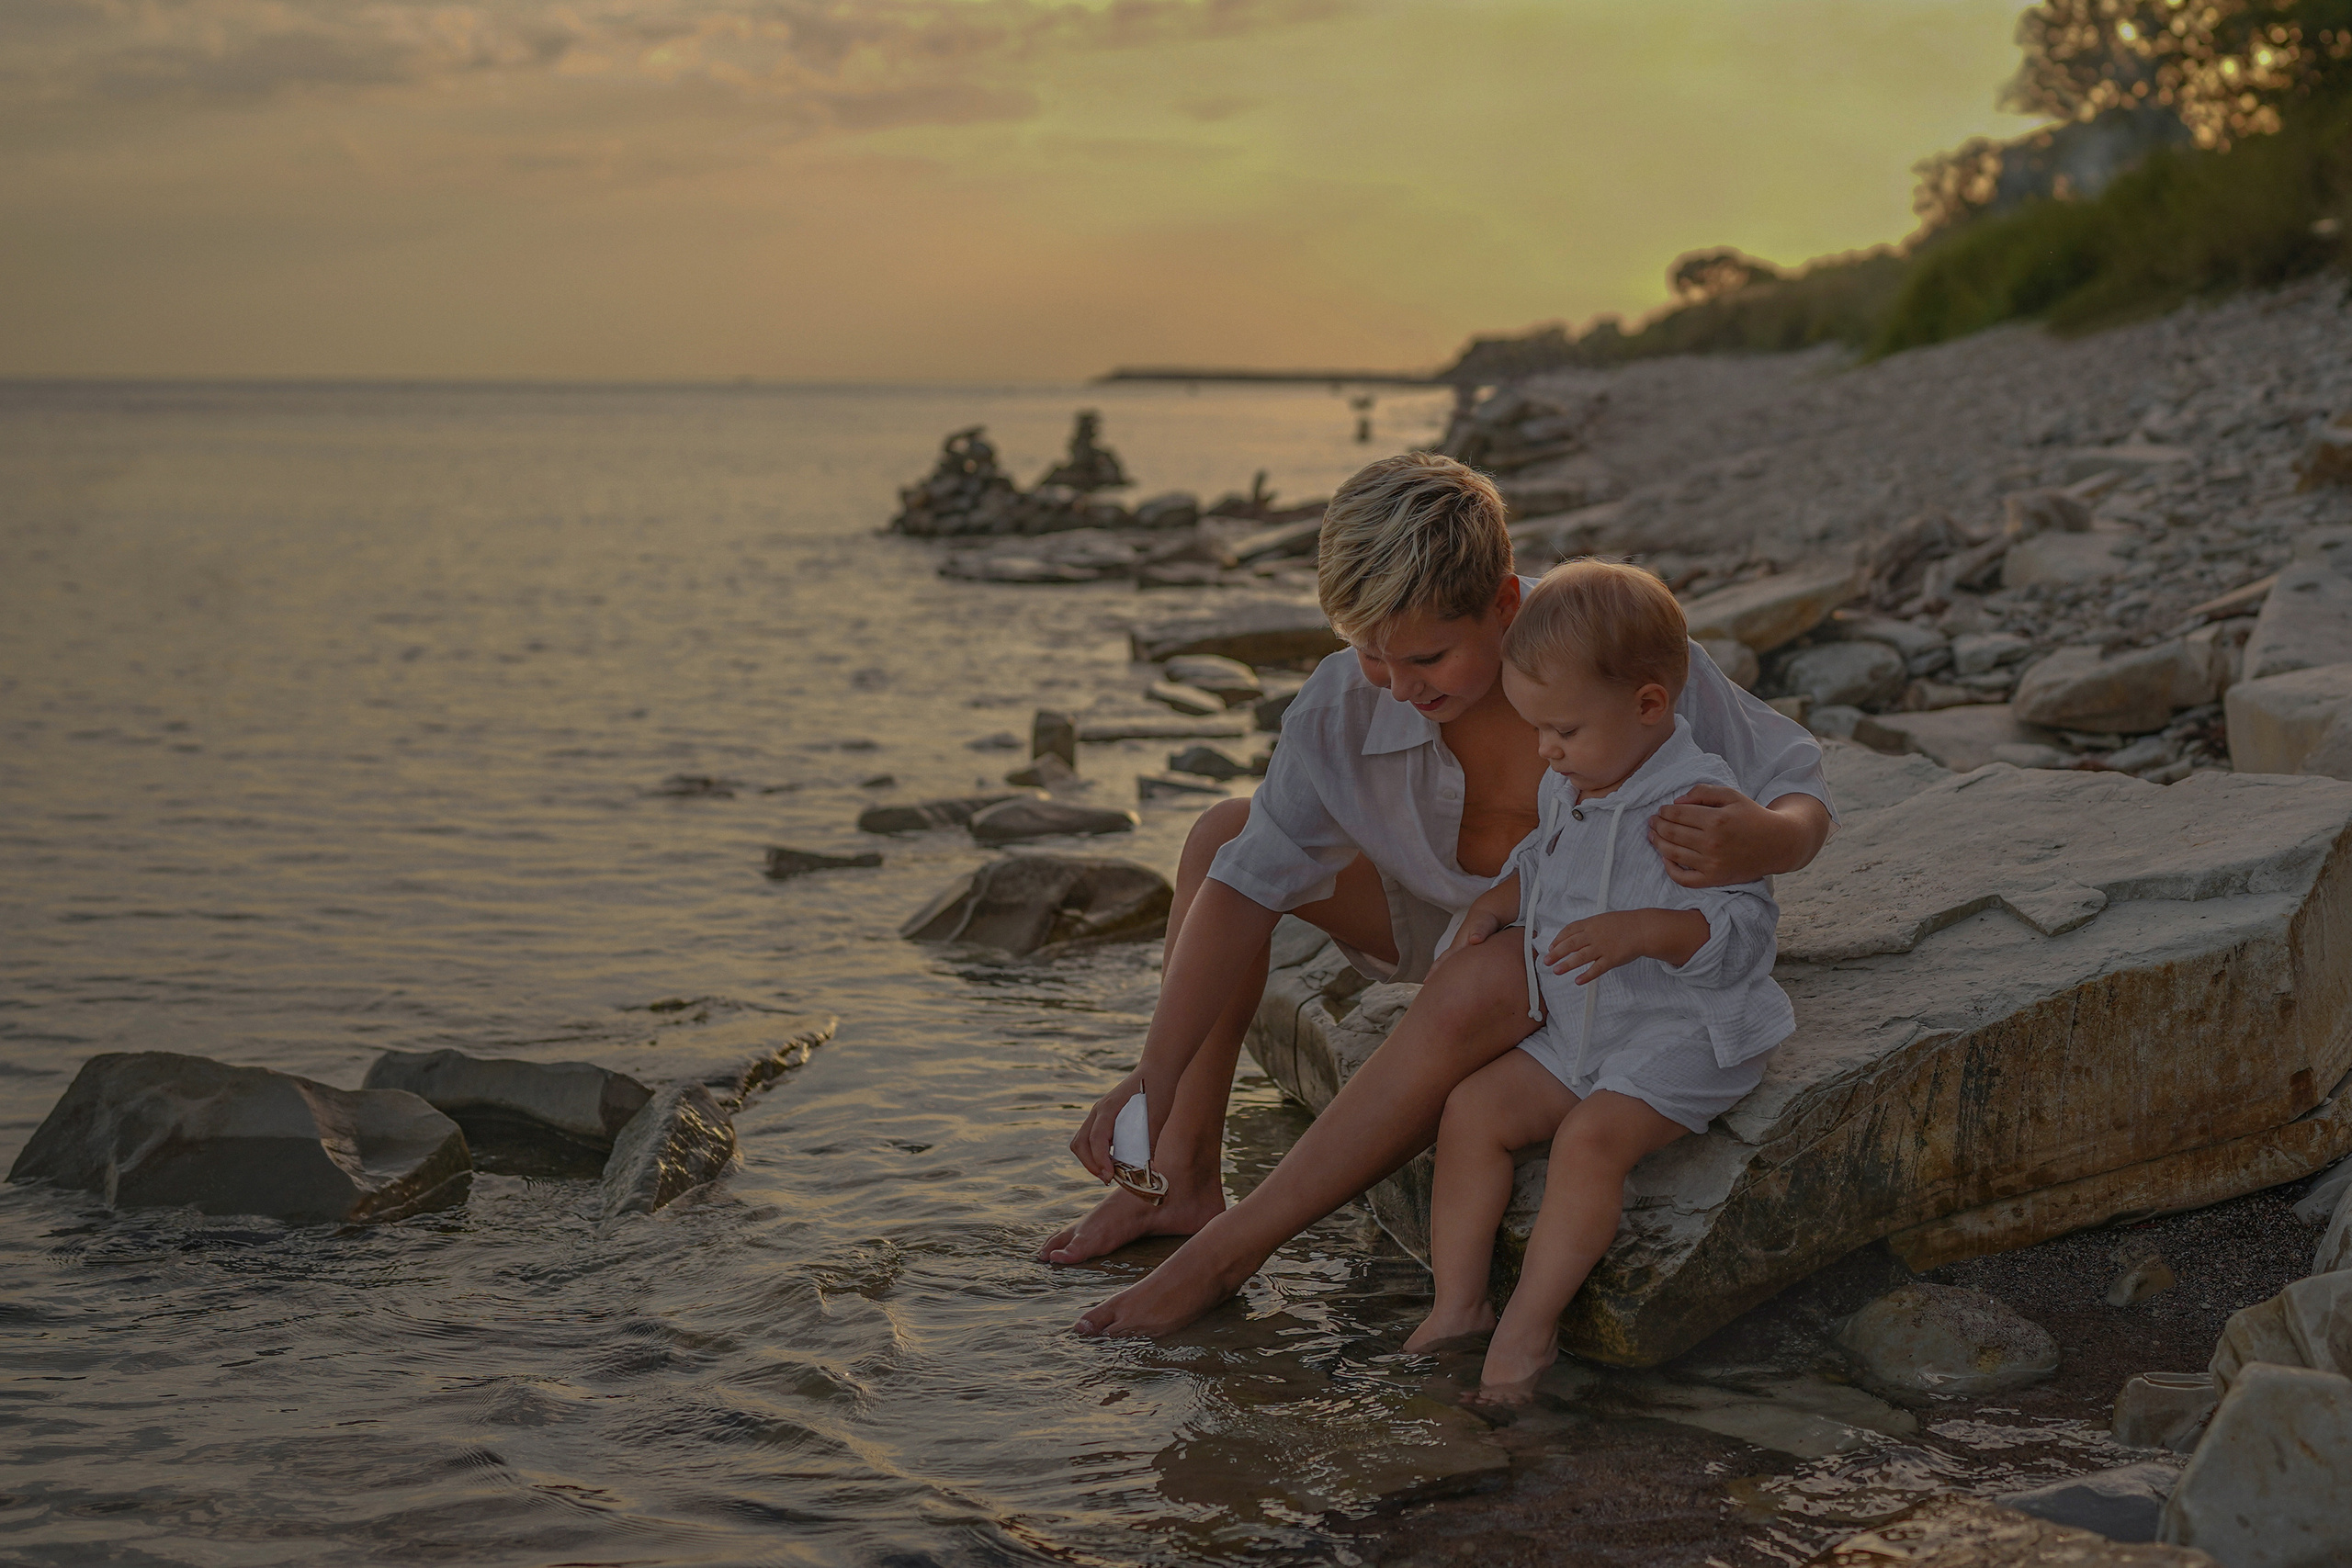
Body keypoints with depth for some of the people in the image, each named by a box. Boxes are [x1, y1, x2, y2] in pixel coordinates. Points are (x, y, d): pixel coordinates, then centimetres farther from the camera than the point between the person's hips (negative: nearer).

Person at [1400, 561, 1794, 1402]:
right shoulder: (1568, 787, 6)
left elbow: (1743, 931, -23)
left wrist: (1643, 930, -37)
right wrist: (1499, 899, 10)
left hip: (1683, 1037, -8)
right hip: (1577, 1031, 9)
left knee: (1590, 1137, -29)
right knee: (1472, 1107, -4)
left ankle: (1529, 1325, -22)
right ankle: (1456, 1302, -2)